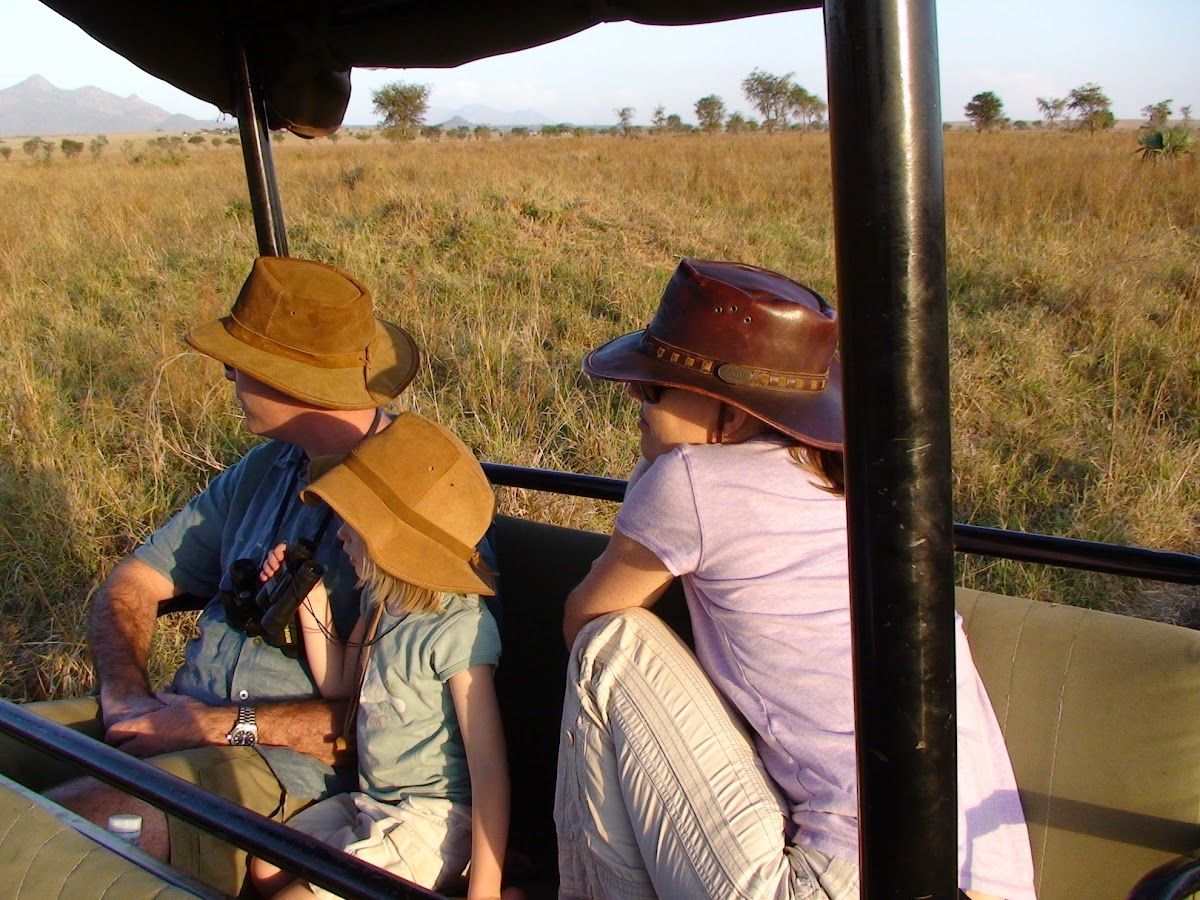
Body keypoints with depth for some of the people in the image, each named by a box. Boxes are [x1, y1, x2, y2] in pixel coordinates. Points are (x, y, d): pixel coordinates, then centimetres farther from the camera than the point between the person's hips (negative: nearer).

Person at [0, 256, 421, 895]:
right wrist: (125, 696, -5)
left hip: (296, 762, -7)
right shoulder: (264, 468, 10)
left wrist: (227, 724, -18)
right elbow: (130, 585, 15)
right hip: (183, 717, 8)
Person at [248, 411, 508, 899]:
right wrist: (311, 599, 7)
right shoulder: (381, 601, 3)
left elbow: (489, 767, -24)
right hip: (369, 802, 10)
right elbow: (337, 684, 19)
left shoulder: (458, 629, -25)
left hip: (430, 818, -9)